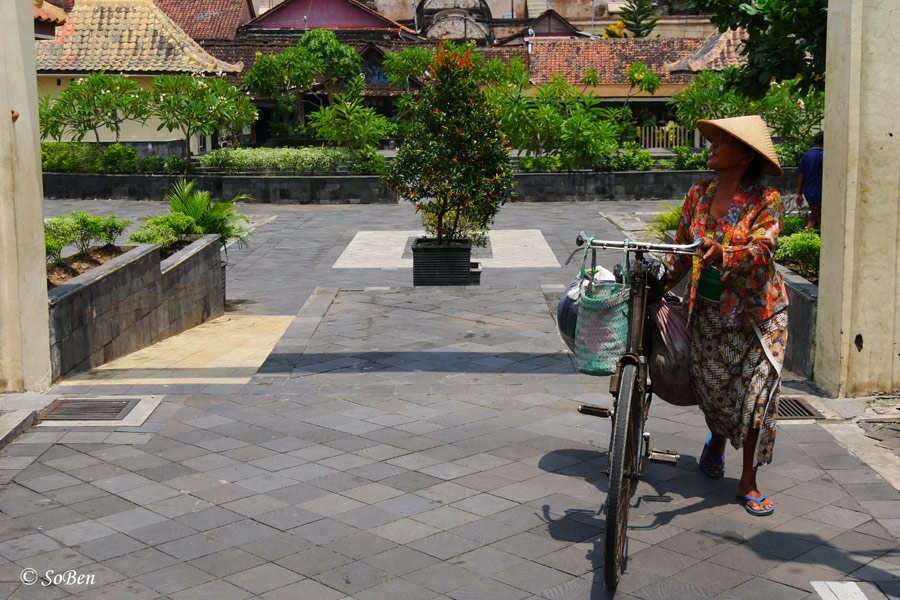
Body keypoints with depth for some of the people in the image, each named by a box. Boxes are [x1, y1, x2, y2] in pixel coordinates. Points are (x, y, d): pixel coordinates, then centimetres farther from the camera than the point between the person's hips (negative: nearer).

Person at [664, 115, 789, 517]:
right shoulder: (699, 195, 4)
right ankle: (717, 441, 43)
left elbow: (762, 249, -26)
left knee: (756, 391, -5)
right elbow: (681, 250, 11)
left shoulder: (766, 201, -11)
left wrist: (725, 256, -45)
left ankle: (748, 482, 9)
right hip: (708, 310, 4)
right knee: (711, 386, 8)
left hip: (756, 312, -3)